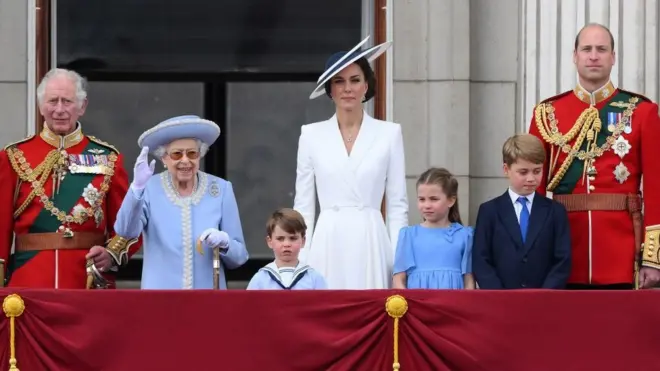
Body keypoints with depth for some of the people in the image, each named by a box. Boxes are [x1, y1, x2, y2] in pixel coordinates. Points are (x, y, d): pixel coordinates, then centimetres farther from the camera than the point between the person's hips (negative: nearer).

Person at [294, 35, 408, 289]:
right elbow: (303, 205, 9)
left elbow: (397, 205, 5)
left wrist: (399, 262, -2)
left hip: (370, 243, -1)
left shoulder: (389, 134, 5)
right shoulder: (312, 135, 8)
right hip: (328, 244, 1)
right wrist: (301, 263, 1)